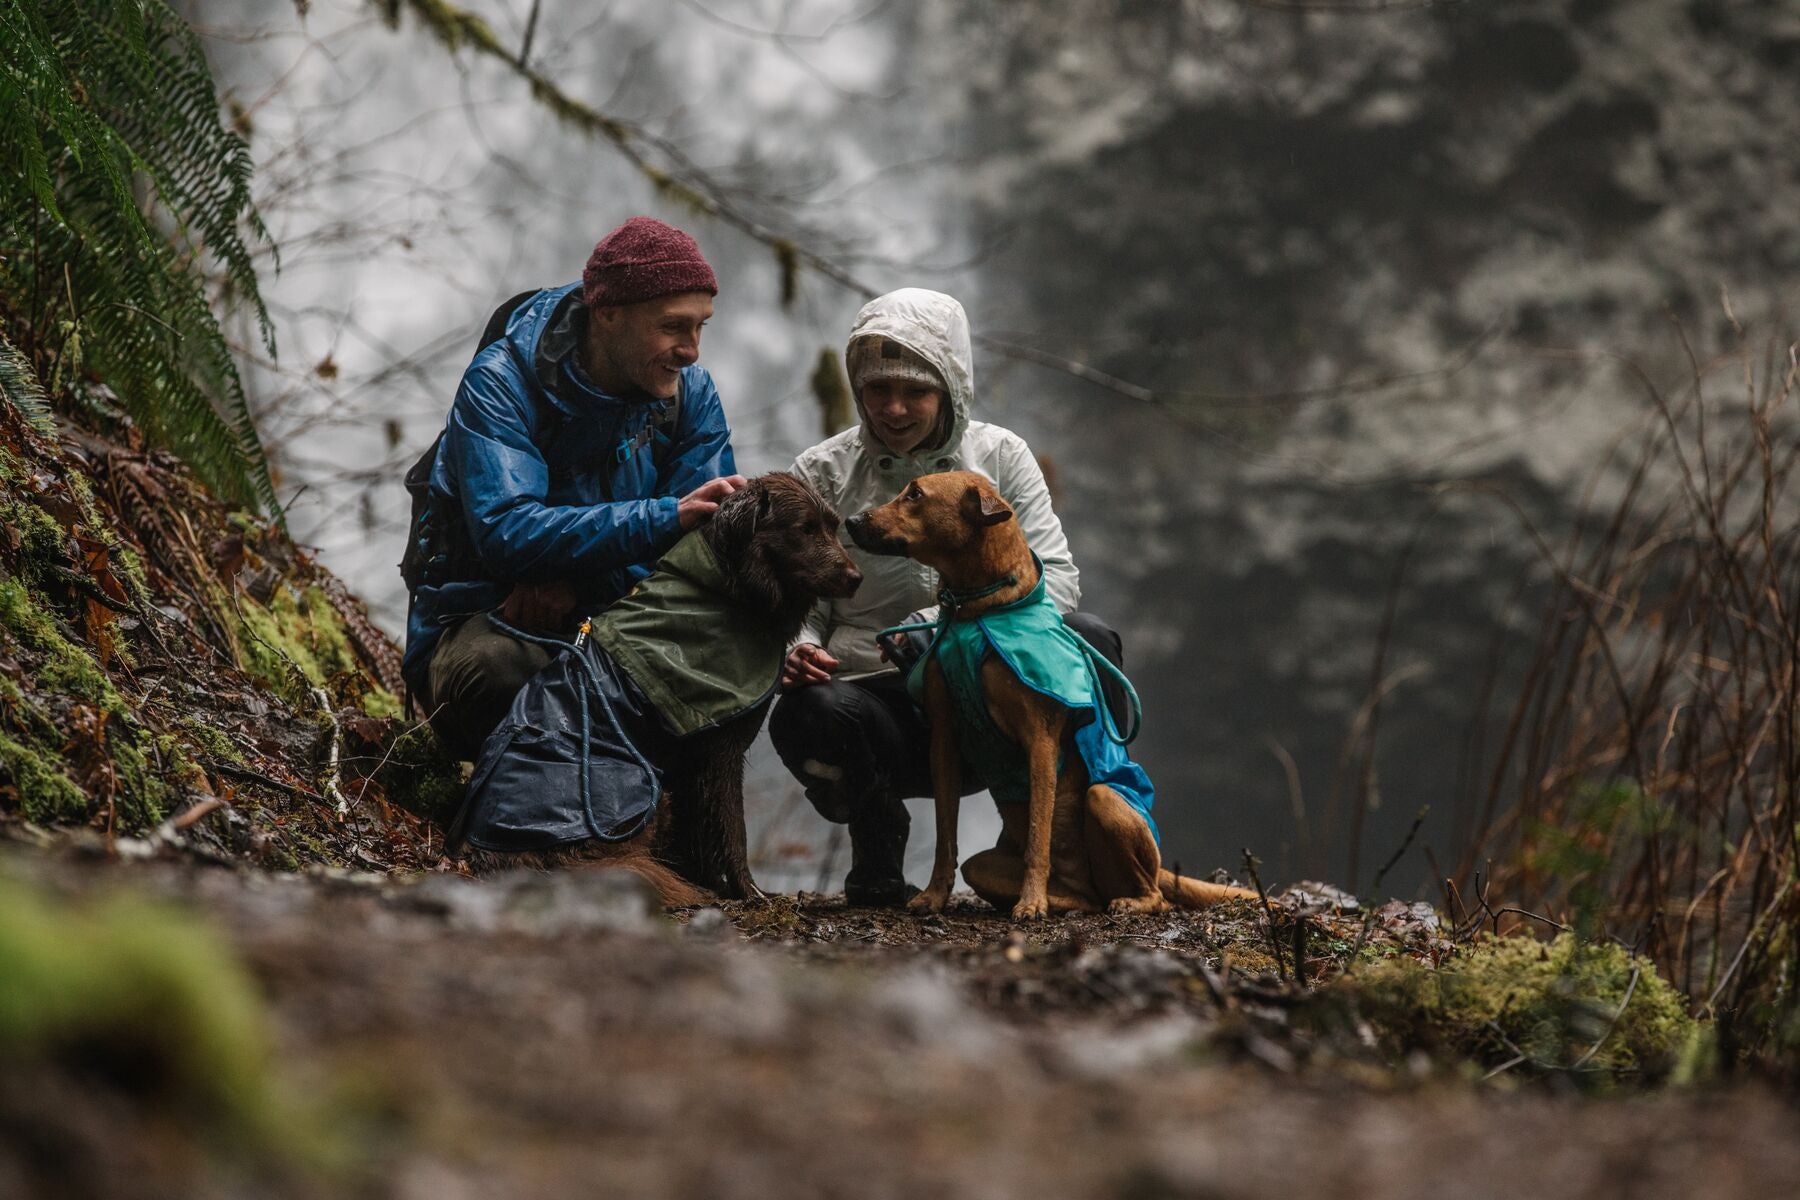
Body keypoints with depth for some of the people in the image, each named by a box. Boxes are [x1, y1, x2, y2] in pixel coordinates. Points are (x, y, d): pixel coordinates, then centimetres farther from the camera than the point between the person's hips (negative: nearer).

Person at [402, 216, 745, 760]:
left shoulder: (690, 390, -1)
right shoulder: (501, 382, -17)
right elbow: (506, 532, -30)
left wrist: (576, 581, -27)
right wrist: (667, 517, -39)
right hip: (486, 619, -4)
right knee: (499, 670, -39)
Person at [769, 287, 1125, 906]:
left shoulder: (1000, 456, 6)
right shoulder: (823, 473, 5)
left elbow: (1056, 576, -2)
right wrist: (799, 650, -18)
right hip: (879, 701, -1)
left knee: (1086, 639, -29)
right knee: (805, 715, -37)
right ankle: (877, 844, -2)